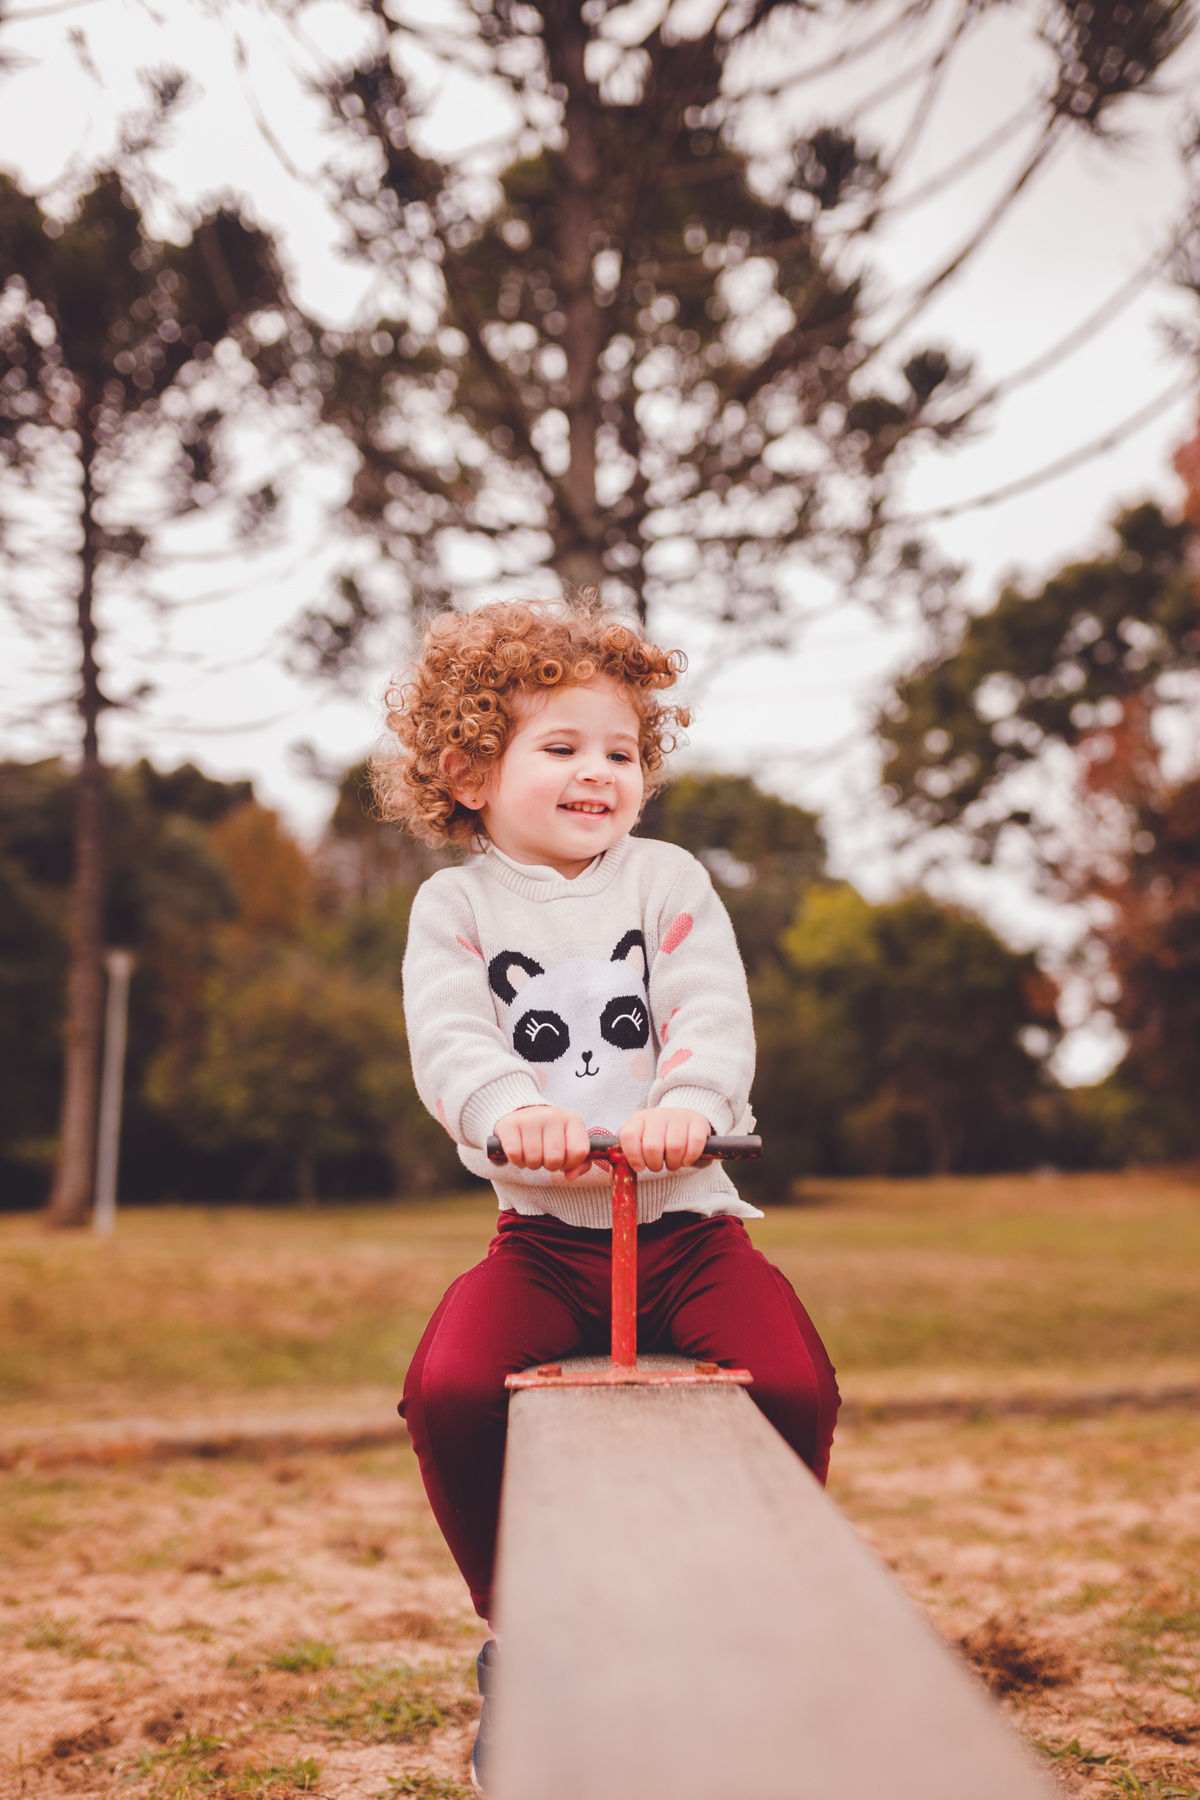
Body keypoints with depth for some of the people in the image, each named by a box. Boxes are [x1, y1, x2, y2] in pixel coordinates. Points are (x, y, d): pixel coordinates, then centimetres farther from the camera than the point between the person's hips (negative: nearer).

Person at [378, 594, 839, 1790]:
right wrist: (511, 1109, -35)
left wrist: (687, 1102, -31)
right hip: (540, 1228, 0)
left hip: (685, 1215, 1)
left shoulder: (668, 882, 6)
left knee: (794, 1386, -19)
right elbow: (446, 1038, -12)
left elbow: (716, 1013, -8)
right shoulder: (458, 904, 4)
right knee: (448, 1389, -23)